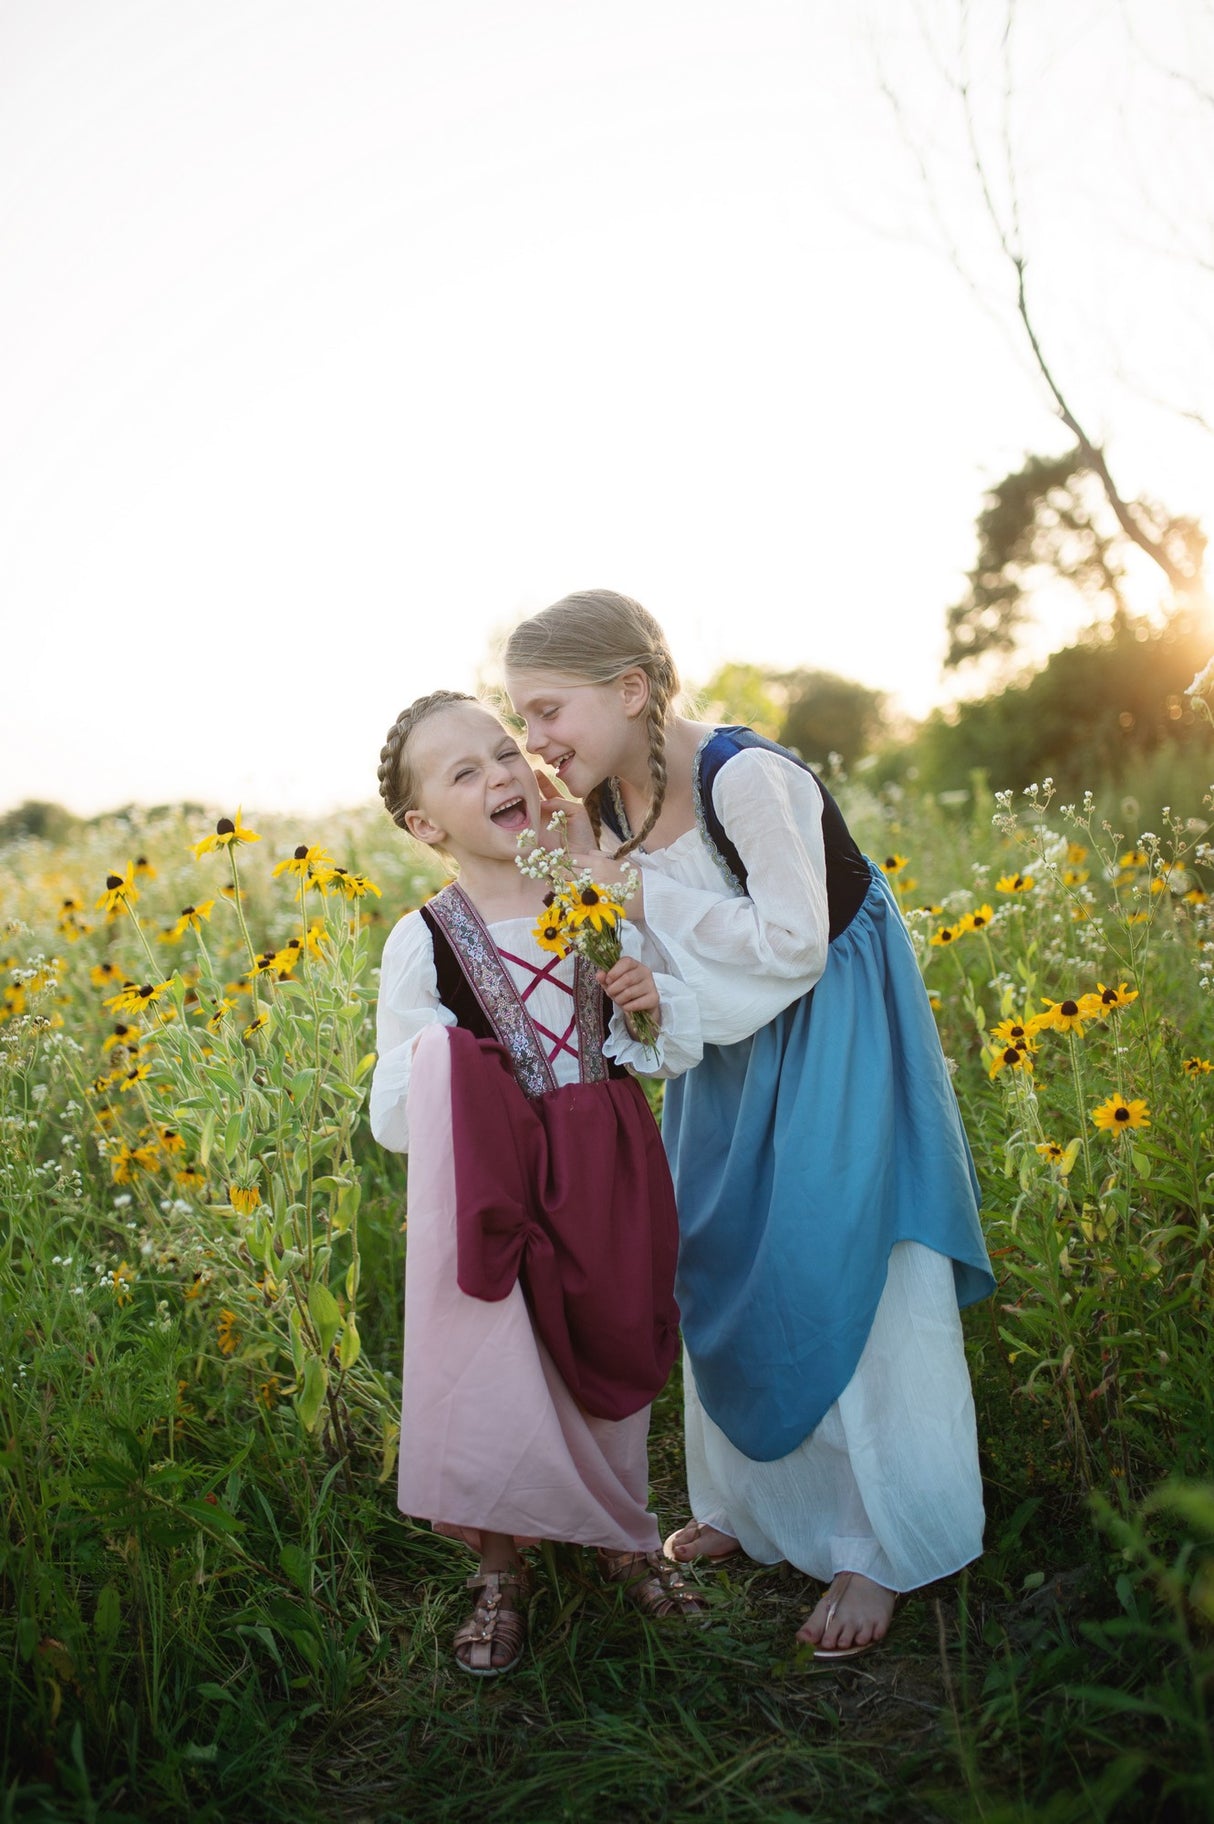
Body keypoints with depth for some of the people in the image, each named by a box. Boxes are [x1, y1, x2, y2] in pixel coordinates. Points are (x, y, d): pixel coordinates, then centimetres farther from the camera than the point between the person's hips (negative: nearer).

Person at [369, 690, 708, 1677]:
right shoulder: (422, 944, -9)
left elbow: (683, 1052, 7)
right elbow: (397, 1120, -6)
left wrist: (653, 1000, -13)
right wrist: (436, 1071, -26)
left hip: (610, 1183, 3)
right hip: (494, 1189, -2)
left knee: (613, 1367, 13)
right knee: (496, 1382, -1)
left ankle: (625, 1535, 43)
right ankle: (502, 1572, 28)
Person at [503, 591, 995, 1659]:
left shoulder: (746, 777, -28)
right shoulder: (609, 801, -4)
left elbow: (792, 944, -27)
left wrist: (648, 899, -25)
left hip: (835, 1030, -7)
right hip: (732, 1033, 8)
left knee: (836, 1279, -3)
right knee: (721, 1268, 15)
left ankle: (878, 1549, 15)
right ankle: (751, 1506, 36)